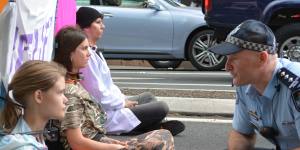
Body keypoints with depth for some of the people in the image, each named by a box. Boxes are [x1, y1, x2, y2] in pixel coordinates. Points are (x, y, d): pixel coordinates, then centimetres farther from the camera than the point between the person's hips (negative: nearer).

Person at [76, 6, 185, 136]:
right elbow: (97, 94, -24)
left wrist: (123, 99, 5)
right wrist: (122, 103, -12)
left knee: (148, 97, 23)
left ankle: (155, 127, 5)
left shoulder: (94, 52, 12)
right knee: (161, 108, -11)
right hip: (107, 115, -11)